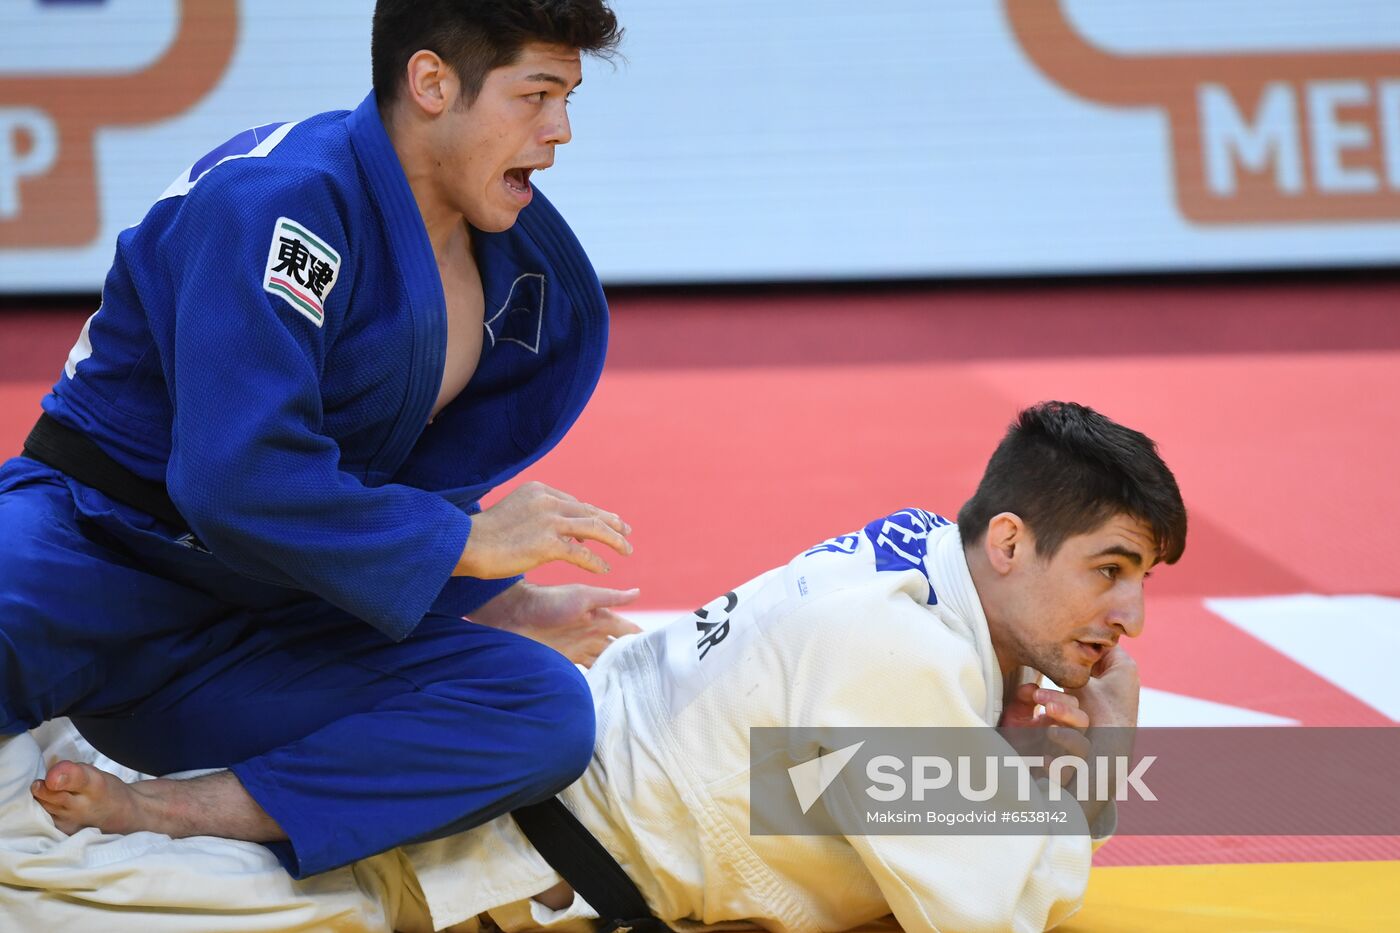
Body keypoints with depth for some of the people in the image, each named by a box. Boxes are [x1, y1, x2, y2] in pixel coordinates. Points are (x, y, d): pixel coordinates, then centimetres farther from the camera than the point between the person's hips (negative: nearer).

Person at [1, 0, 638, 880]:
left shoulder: (522, 277, 9)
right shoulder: (283, 200, -18)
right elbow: (233, 479, -27)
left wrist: (500, 606, 4)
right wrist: (461, 542, -18)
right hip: (92, 547, -7)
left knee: (548, 714, -21)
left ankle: (156, 813, -23)